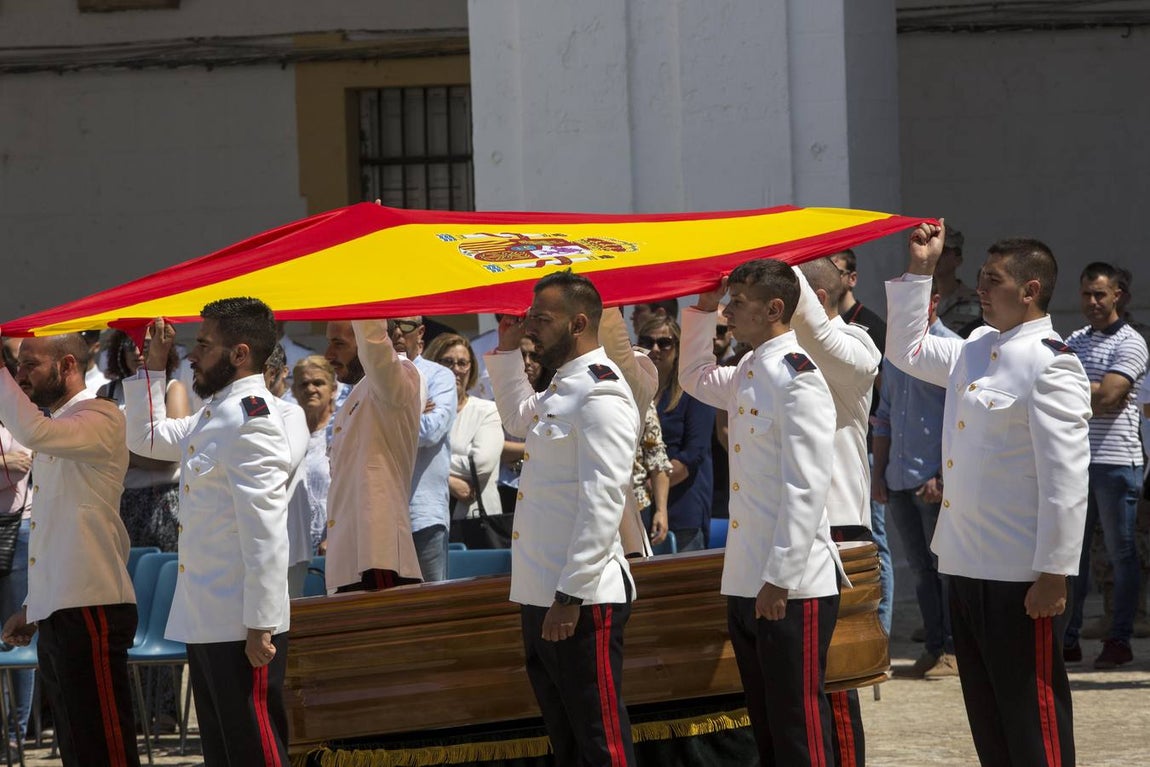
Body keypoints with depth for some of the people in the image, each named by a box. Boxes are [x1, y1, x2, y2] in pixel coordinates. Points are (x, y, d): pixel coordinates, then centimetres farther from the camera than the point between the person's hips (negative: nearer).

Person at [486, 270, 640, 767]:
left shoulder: (600, 394, -14)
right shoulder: (561, 389, 15)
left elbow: (602, 503, -21)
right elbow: (518, 418, 40)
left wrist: (570, 597, -23)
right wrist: (507, 350, 26)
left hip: (580, 599, -10)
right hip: (541, 595, 10)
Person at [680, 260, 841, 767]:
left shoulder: (796, 374, -15)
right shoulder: (749, 373, 13)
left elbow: (806, 487, -20)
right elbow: (696, 378, 37)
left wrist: (780, 580, -22)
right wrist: (702, 307, 22)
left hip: (792, 588, -9)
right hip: (746, 586, 9)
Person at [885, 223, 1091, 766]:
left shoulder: (1051, 365, -15)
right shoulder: (977, 351, 12)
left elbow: (1065, 479, -19)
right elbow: (907, 350, 29)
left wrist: (1052, 576, -21)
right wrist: (919, 269, 20)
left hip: (1021, 578, -9)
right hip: (967, 568, 9)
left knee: (1033, 721, -3)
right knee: (987, 719, 15)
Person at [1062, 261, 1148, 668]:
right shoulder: (1076, 341, 15)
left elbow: (1107, 396, -17)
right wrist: (1093, 392, -12)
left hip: (1116, 462, -6)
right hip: (1076, 461, 6)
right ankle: (1068, 638, 12)